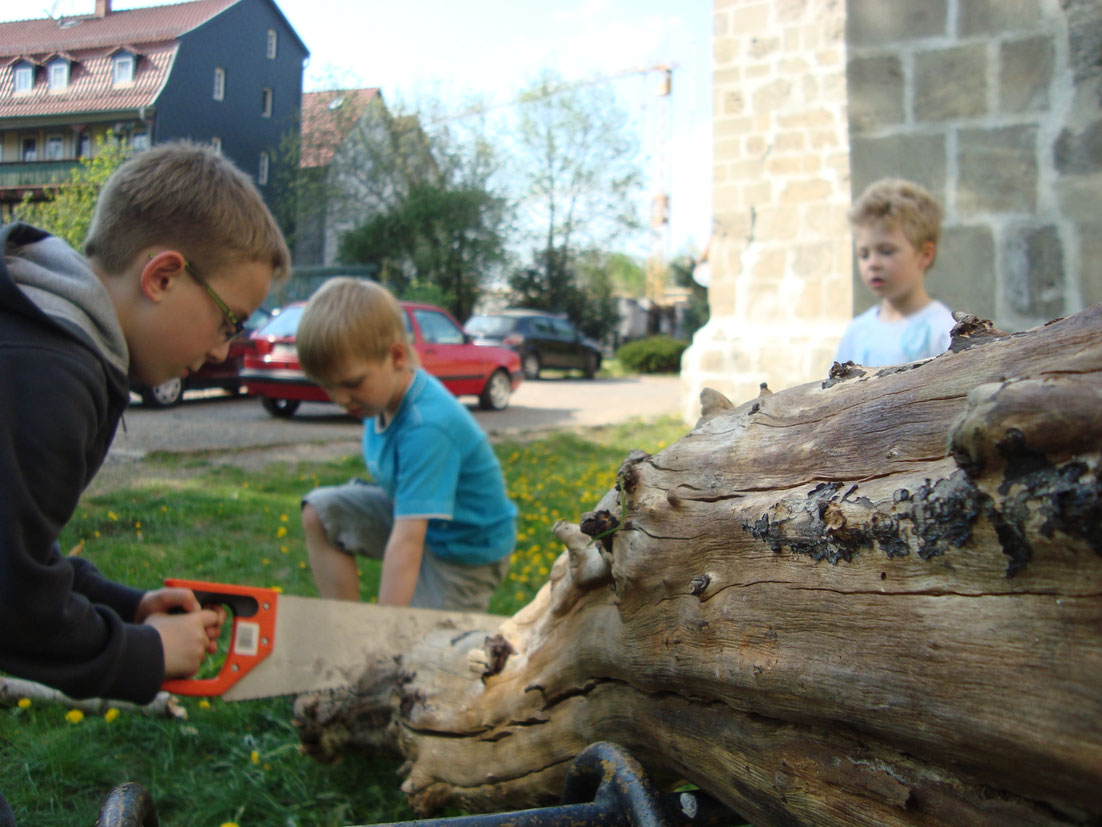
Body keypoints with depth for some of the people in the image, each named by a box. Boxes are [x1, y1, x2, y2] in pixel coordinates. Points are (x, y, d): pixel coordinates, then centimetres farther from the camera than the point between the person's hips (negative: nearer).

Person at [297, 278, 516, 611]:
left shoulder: (427, 428, -35)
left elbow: (406, 542, -38)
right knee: (319, 512, 0)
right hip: (411, 512, 9)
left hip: (465, 549, -8)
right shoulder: (387, 392, -8)